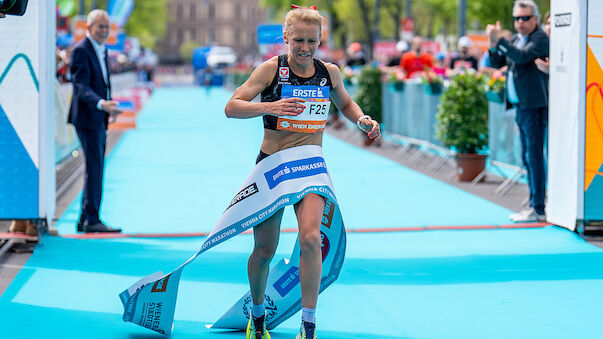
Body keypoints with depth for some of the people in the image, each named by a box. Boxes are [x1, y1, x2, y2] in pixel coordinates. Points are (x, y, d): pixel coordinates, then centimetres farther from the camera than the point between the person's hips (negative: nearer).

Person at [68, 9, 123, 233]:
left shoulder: (102, 51, 18)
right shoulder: (81, 50, -12)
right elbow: (81, 87, -21)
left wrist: (109, 108, 21)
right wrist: (102, 104, -35)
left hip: (99, 120, 9)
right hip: (87, 118, -9)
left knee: (96, 170, 10)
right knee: (94, 169, -11)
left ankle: (84, 221, 15)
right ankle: (91, 220, -9)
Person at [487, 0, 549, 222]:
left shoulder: (540, 39, -9)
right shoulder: (515, 40, 17)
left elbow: (523, 57, -24)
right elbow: (497, 63, 16)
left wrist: (499, 40, -22)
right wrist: (494, 45, -2)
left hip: (534, 106, -9)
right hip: (520, 106, 9)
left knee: (534, 156, -10)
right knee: (527, 158, 13)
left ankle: (538, 209, -8)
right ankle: (534, 206, 20)